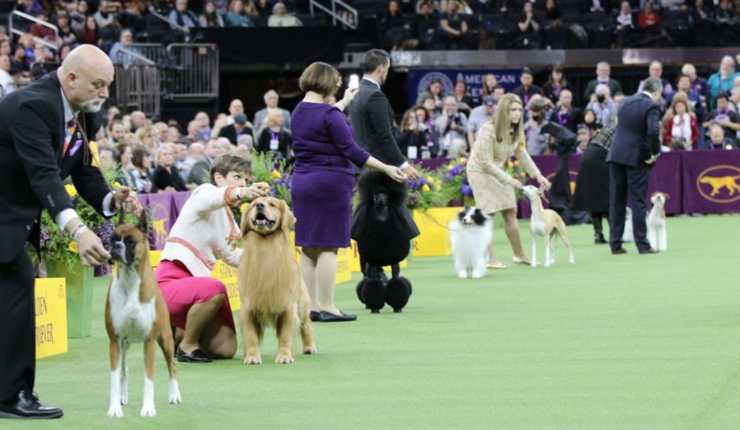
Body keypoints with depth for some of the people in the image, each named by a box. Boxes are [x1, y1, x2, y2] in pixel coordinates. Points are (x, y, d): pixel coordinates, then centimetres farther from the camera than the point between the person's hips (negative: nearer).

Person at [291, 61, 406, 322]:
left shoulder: (300, 112, 10)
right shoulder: (330, 115, -14)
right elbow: (351, 151, -15)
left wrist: (345, 101, 49)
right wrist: (387, 169, -11)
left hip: (302, 182, 8)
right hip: (330, 183, -8)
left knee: (308, 249, 9)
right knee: (328, 247, -5)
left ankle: (310, 306, 10)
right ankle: (326, 307, -6)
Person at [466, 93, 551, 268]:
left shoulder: (516, 131, -5)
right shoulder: (488, 130, -27)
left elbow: (522, 154, 5)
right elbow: (486, 162, -26)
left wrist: (538, 175, -5)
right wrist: (509, 180, -27)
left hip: (497, 171, 7)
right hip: (480, 171, -7)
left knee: (510, 212, 5)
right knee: (487, 214, -10)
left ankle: (519, 255, 15)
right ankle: (489, 258, -6)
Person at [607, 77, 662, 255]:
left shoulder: (627, 102, 10)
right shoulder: (652, 106, -11)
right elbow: (653, 131, -25)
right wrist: (655, 152, -10)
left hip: (617, 156, 5)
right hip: (637, 158, -5)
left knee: (616, 202, 8)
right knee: (638, 202, 0)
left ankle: (615, 244, 8)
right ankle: (642, 245, 3)